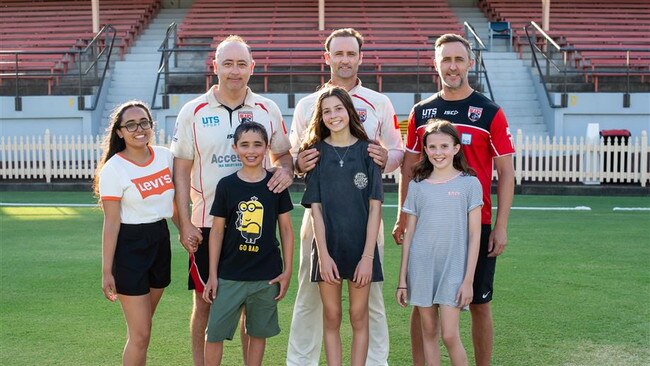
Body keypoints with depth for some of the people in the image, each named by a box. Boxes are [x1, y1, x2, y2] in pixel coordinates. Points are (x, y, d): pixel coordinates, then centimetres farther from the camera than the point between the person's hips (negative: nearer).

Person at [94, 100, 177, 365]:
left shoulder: (165, 156, 2)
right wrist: (106, 271, -12)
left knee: (142, 327, 17)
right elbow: (112, 223, -13)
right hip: (129, 246, -5)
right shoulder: (114, 169, -13)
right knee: (140, 335, -4)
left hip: (160, 241, 6)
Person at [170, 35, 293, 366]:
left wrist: (286, 170, -12)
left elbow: (283, 154, 13)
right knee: (205, 301, 8)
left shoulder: (268, 110, 3)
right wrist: (184, 223, -6)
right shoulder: (193, 111, -1)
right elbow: (181, 170, -1)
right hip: (207, 223, -1)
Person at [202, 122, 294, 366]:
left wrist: (287, 271, 1)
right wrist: (212, 275, -1)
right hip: (229, 274, 0)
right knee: (214, 332, 1)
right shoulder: (226, 185, -2)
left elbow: (286, 229, 4)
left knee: (258, 332, 11)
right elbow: (217, 230, 1)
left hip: (267, 275, 1)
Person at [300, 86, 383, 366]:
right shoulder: (317, 151, 3)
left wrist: (367, 256, -10)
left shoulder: (366, 151, 0)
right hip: (327, 245, 1)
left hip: (360, 246, -1)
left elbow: (375, 207, -3)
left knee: (359, 318, 7)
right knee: (331, 318, 8)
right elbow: (315, 207, -1)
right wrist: (323, 254, -9)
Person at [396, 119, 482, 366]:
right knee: (429, 332, 9)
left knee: (450, 335, -8)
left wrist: (468, 280, -7)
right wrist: (402, 280, 6)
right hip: (421, 266, 3)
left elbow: (474, 235, -2)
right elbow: (409, 235, 8)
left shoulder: (469, 184, -2)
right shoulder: (417, 186, 5)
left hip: (453, 267, -2)